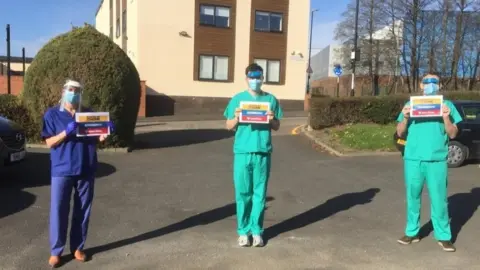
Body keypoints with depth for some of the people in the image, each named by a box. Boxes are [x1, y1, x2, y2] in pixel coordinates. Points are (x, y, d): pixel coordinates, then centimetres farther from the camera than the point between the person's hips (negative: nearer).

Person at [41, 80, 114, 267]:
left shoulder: (89, 114, 8)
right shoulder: (52, 114, 1)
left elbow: (97, 139, 9)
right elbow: (49, 142, -5)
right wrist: (66, 132, -20)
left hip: (86, 170, 3)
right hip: (62, 171, -2)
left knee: (82, 211, 9)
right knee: (58, 210, 1)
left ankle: (78, 247, 23)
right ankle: (56, 251, 15)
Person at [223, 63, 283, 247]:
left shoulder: (271, 99, 7)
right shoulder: (237, 99, 5)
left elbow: (277, 127, 10)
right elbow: (229, 126, 7)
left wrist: (272, 119, -10)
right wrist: (236, 118, -13)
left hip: (263, 152, 1)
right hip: (242, 152, 0)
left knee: (260, 193, 6)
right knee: (242, 193, 5)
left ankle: (257, 230, 18)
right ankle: (243, 231, 17)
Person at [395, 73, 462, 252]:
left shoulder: (447, 105, 6)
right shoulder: (411, 104, 9)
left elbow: (453, 134, 2)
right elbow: (400, 133, 7)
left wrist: (446, 117, -13)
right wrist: (405, 117, -10)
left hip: (437, 160, -1)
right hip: (413, 159, 1)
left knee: (439, 199, 0)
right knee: (413, 197, 8)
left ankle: (443, 236, 12)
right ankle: (412, 232, 18)